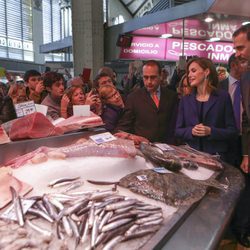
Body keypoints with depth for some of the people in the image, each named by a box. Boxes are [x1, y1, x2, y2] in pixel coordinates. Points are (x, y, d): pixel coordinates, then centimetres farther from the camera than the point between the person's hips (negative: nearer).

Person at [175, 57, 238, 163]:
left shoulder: (223, 97, -1)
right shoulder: (185, 100, 7)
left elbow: (232, 131, -2)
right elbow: (178, 131, 6)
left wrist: (211, 131, -18)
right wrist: (191, 131, -13)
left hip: (216, 156, -2)